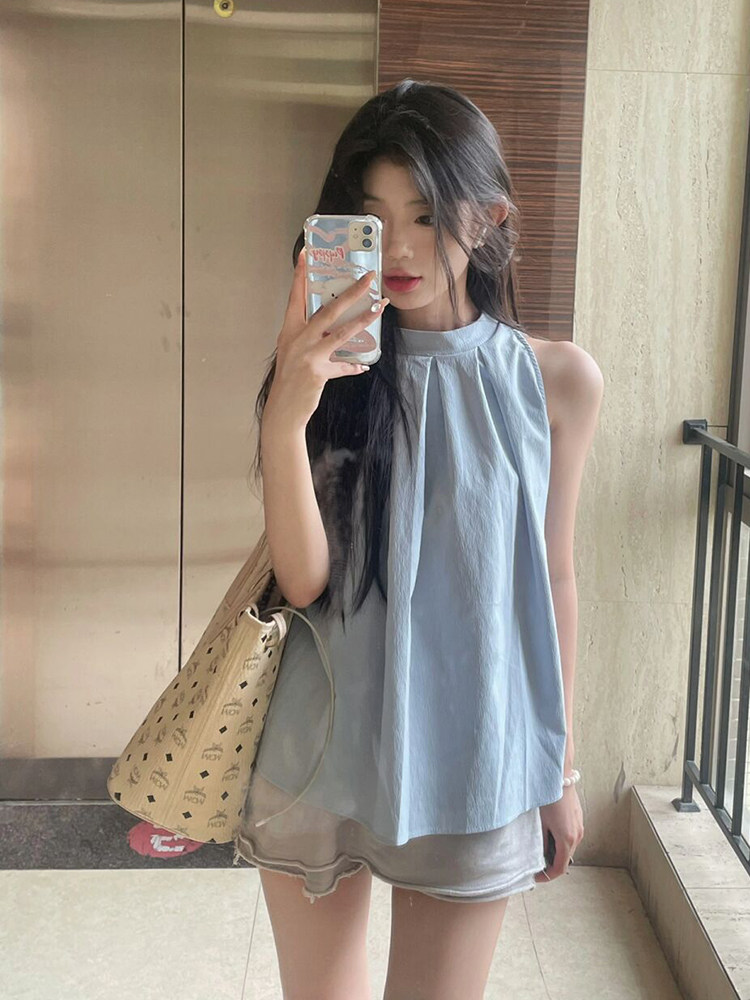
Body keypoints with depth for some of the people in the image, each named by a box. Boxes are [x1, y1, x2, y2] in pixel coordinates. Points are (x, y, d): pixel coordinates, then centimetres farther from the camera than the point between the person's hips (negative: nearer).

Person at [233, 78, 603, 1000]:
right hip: (318, 750, 1)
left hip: (471, 760, -1)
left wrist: (562, 770, 8)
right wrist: (287, 414, -27)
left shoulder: (556, 380, -5)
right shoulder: (322, 369, -5)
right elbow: (302, 579, -12)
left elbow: (554, 581, 2)